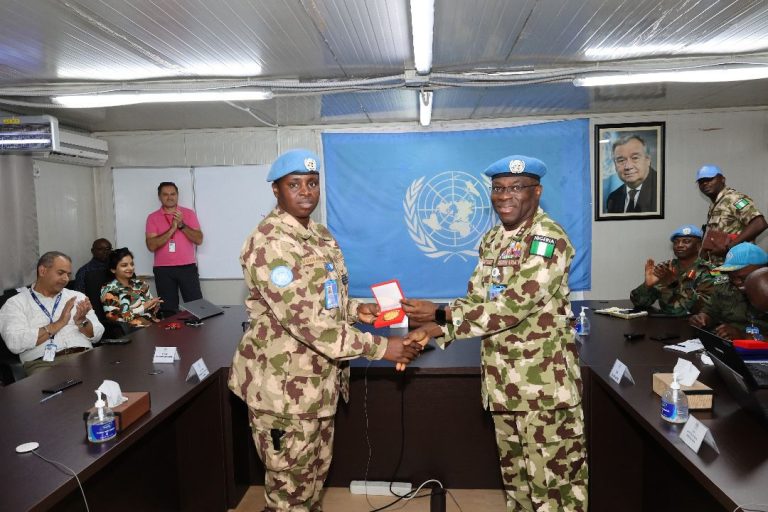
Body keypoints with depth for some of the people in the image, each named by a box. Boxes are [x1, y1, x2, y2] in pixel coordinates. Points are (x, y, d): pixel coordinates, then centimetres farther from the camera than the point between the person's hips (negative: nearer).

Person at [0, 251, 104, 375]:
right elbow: (15, 343, -9)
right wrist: (59, 324, -9)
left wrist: (82, 321, -8)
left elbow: (97, 335, 12)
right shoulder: (16, 303, 8)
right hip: (43, 363, -3)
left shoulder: (77, 296, 18)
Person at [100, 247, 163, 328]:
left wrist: (155, 303, -7)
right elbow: (117, 318, -11)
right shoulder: (109, 290, -1)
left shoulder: (140, 284, 16)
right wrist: (144, 307, -11)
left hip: (154, 324, 6)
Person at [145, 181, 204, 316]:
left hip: (187, 267, 0)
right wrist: (172, 228, -15)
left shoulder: (189, 213, 4)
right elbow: (151, 245, -8)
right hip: (163, 270, 0)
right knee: (168, 309, 4)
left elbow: (199, 240, -3)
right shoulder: (153, 217, 3)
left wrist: (182, 225, -15)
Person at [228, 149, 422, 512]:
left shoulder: (319, 234, 8)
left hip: (318, 379, 9)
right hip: (285, 385, -8)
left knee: (314, 475, 23)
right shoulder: (270, 244, -22)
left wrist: (356, 309, 2)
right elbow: (305, 320, -29)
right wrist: (379, 347, -27)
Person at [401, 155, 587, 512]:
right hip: (503, 381, 7)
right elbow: (475, 301, 8)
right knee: (515, 475, 21)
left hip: (544, 383, -7)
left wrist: (440, 315, -21)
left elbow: (513, 306, -24)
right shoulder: (493, 239, 9)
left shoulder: (548, 239, -16)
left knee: (553, 481, 6)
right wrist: (432, 330, -8)